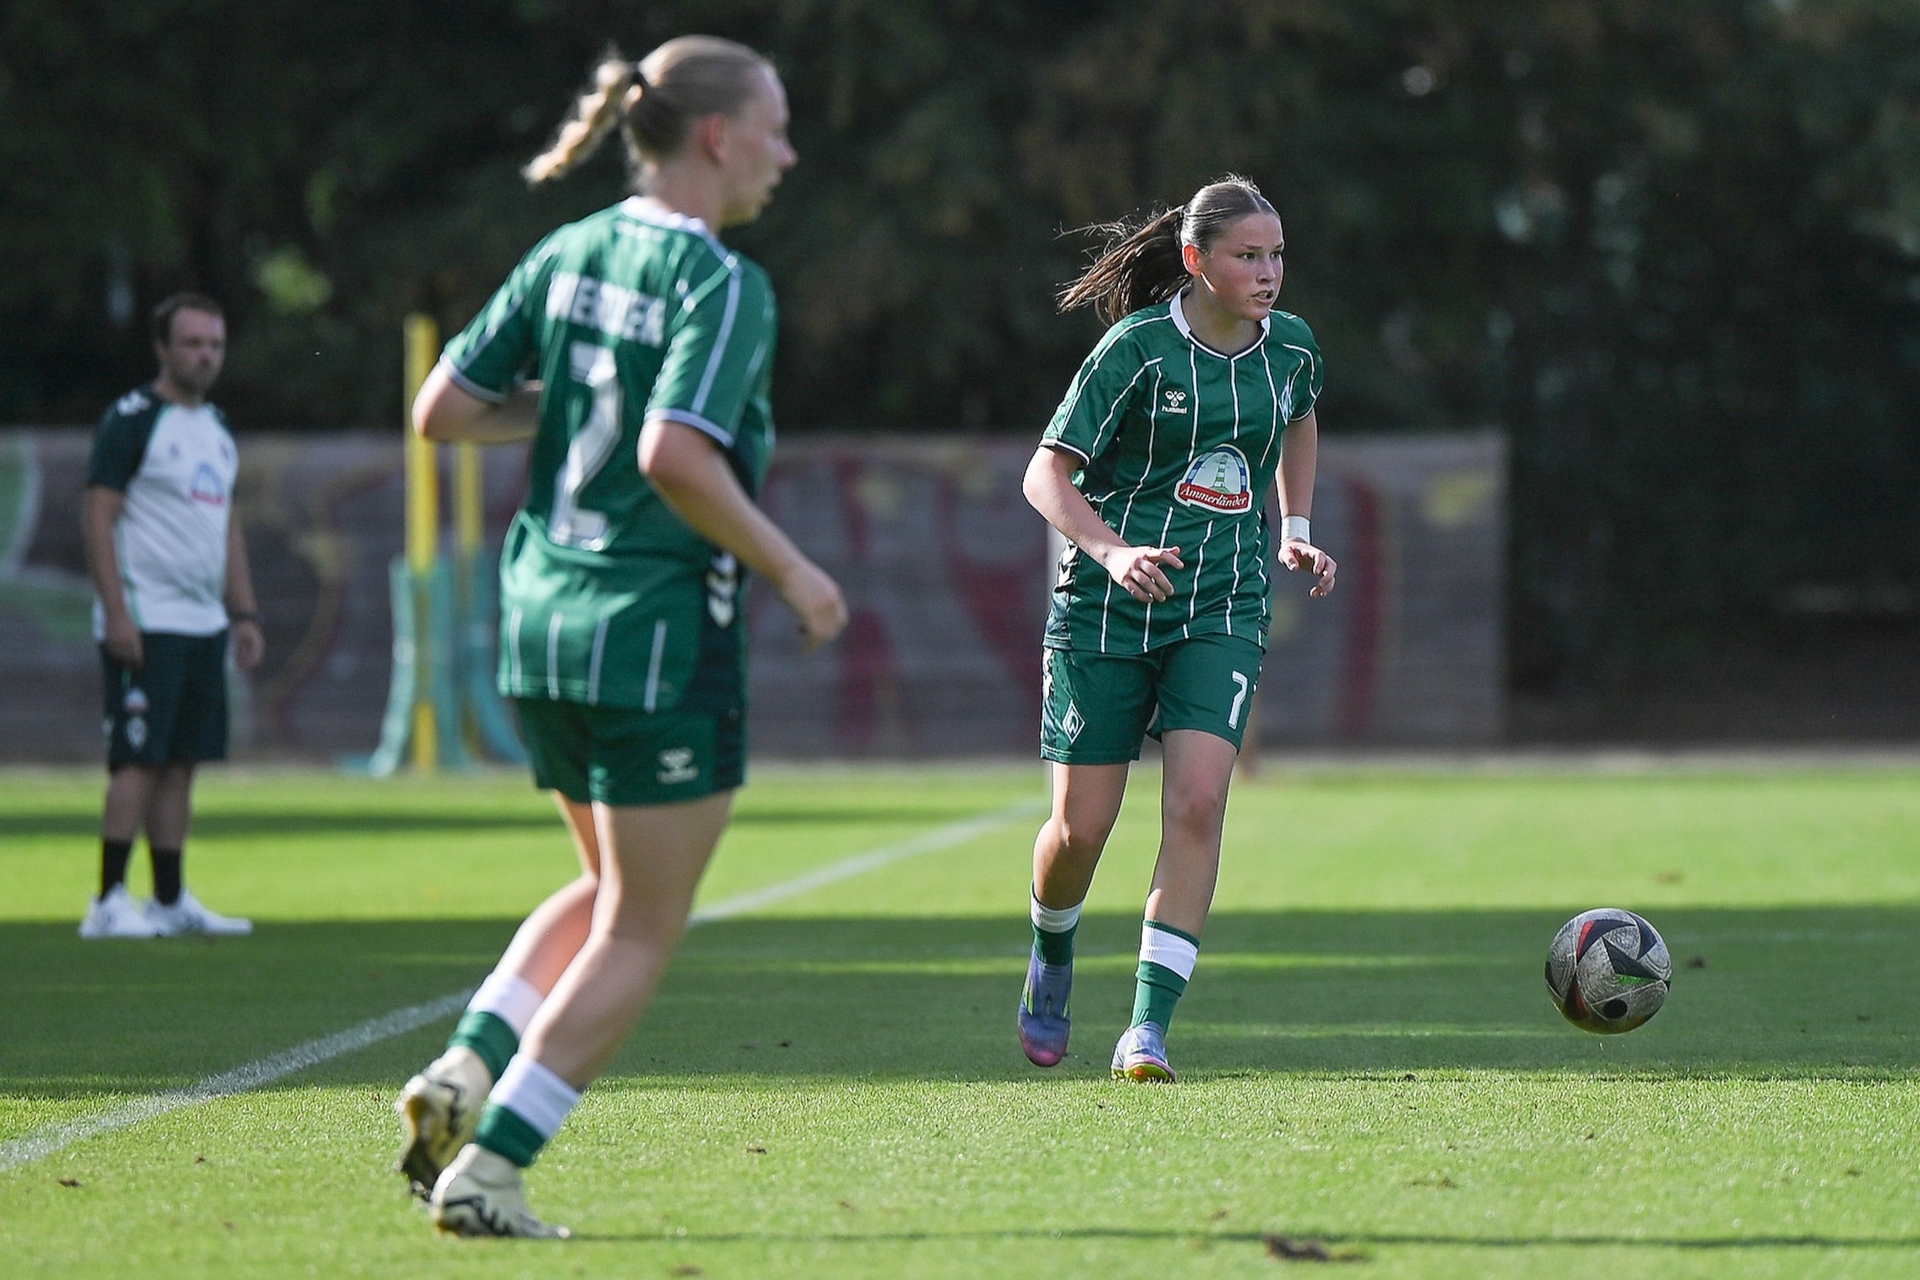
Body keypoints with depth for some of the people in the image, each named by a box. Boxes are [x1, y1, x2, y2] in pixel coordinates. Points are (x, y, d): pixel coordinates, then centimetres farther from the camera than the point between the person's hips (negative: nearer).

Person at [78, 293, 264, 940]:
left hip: (204, 621, 8)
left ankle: (171, 901, 13)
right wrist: (116, 612, -19)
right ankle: (108, 904, -9)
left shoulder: (218, 428, 17)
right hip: (145, 623, -8)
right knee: (138, 760, -10)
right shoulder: (131, 420, -8)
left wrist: (244, 613, 17)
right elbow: (98, 517, -12)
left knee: (181, 763, 9)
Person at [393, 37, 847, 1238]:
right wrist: (792, 570, -15)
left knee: (609, 891, 25)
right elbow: (675, 458, -27)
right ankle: (486, 1171, -2)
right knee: (641, 932, 4)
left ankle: (466, 1071, 6)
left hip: (544, 620, 8)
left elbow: (440, 410, 6)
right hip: (661, 631, -8)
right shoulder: (724, 285, -14)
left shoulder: (567, 258, 7)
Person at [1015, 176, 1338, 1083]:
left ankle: (1148, 1028, -15)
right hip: (1105, 606, -3)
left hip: (1222, 609, 3)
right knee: (1082, 826, 1)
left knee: (1197, 803, -17)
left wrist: (1295, 529, 17)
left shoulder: (1291, 347, 2)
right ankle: (1052, 957, 35)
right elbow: (1045, 472, -12)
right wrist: (1113, 550, -28)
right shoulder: (1138, 347, -12)